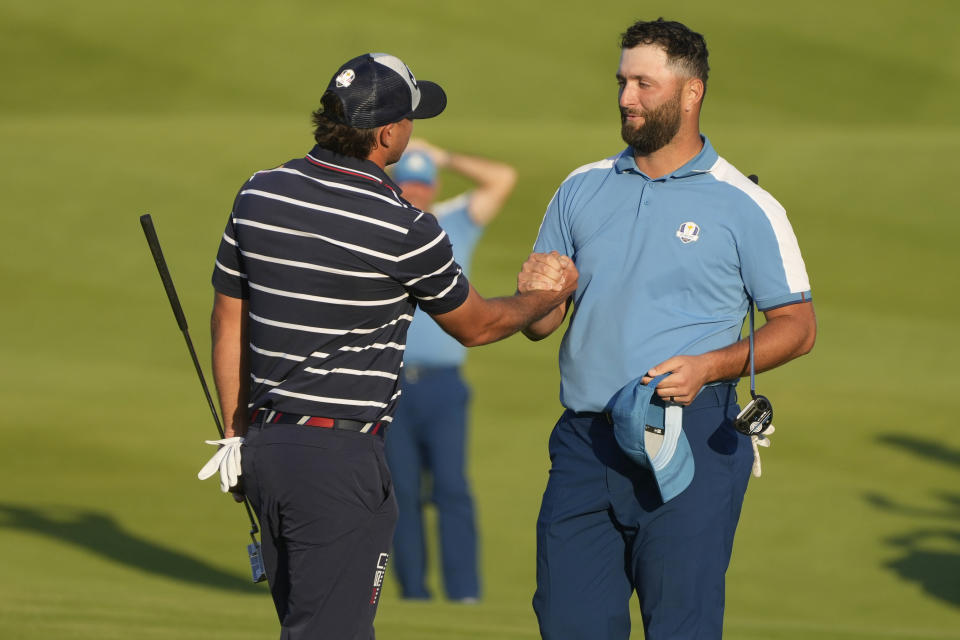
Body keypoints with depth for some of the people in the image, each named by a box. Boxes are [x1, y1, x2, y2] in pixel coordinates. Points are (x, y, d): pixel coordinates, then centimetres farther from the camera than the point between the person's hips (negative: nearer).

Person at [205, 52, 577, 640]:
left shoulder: (259, 196, 4)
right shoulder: (404, 228, -13)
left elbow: (228, 323, 12)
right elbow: (475, 326, 4)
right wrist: (550, 295, 24)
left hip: (265, 443, 7)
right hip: (340, 458, -7)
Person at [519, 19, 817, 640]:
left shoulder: (745, 207, 1)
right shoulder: (583, 189, 13)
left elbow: (798, 326, 1)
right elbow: (541, 324, 17)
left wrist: (708, 366, -14)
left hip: (689, 444, -4)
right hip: (585, 442, 4)